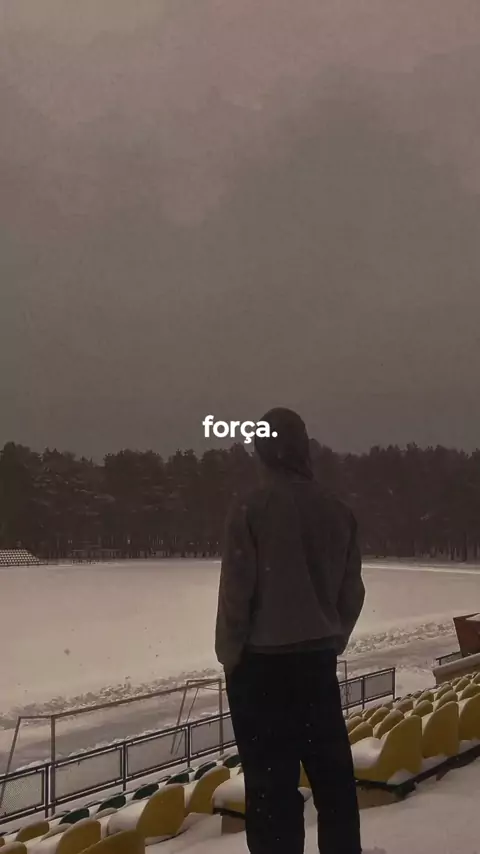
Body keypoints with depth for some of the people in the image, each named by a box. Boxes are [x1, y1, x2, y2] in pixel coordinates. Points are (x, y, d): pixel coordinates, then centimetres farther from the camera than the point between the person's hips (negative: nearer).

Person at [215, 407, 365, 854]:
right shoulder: (338, 512, 0)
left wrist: (229, 654, 1)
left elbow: (236, 590, -12)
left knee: (272, 780, 3)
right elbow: (352, 592, 6)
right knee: (332, 774, 16)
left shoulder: (252, 507, -13)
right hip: (318, 660, 4)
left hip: (262, 662, -4)